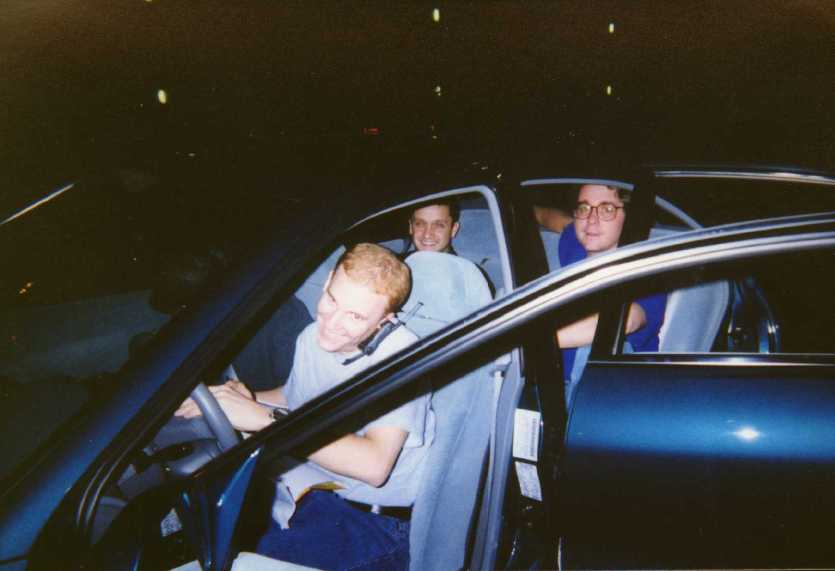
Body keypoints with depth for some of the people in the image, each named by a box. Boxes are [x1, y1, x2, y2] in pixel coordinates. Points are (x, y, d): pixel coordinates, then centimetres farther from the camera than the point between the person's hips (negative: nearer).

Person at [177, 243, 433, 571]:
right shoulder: (313, 337, 1)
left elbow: (374, 465, -33)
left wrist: (264, 418, -34)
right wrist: (247, 399, -2)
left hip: (373, 519, -6)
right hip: (306, 488, 6)